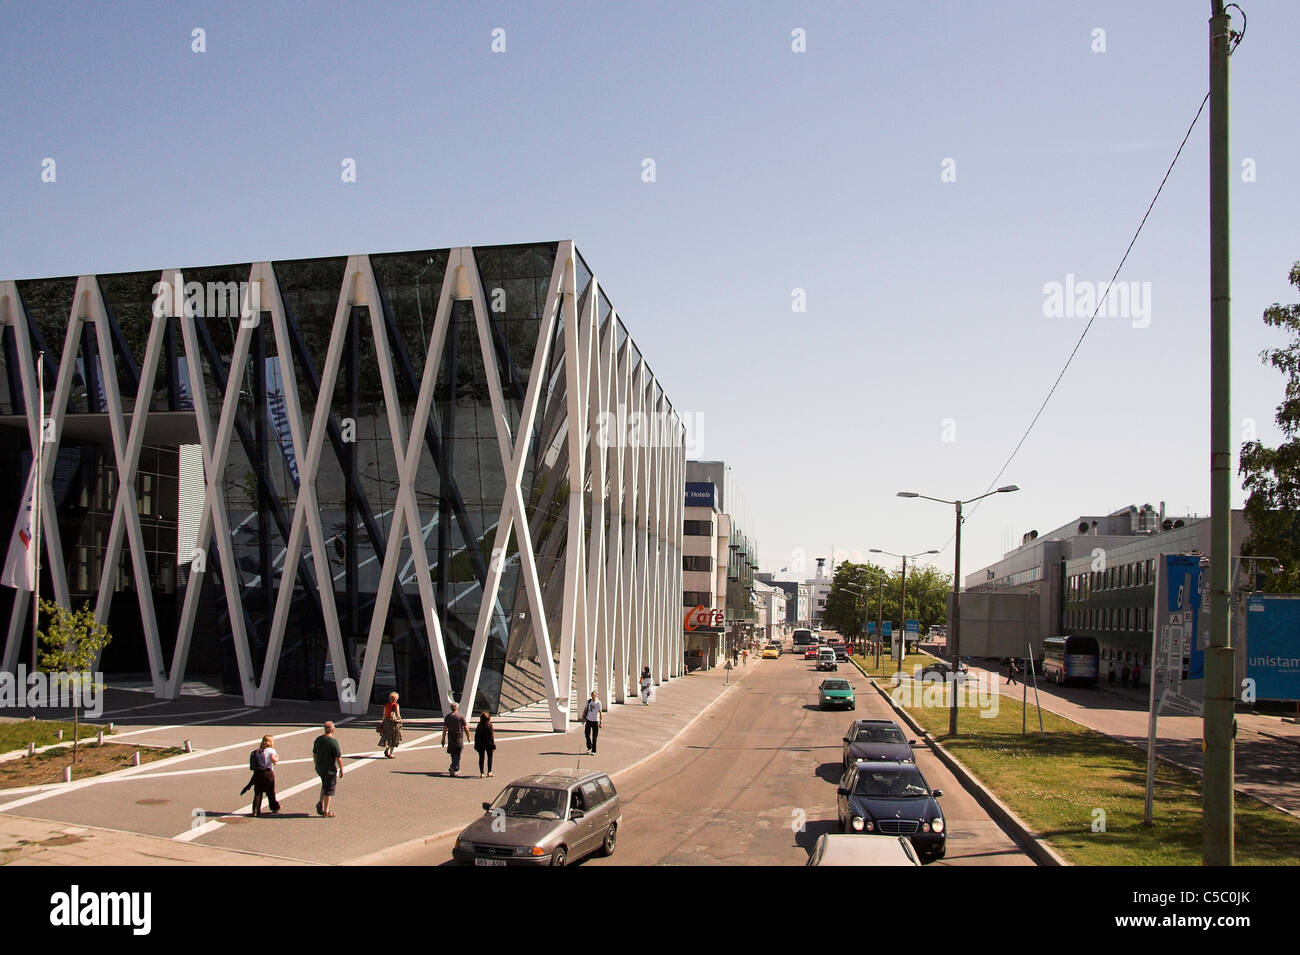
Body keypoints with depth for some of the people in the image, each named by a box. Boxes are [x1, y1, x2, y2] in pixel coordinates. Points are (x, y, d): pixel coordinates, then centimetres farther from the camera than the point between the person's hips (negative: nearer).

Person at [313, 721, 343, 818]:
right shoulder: (334, 741, -19)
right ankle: (326, 811, 9)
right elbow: (339, 758, -17)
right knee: (329, 789, 4)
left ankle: (321, 802, 8)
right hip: (331, 769, -6)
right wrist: (341, 769, -5)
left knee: (325, 785, 25)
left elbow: (314, 754, 10)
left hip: (319, 769, 6)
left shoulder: (318, 739, 0)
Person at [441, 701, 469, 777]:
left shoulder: (447, 717, 2)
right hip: (459, 738, -4)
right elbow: (466, 728, -6)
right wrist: (468, 736, 8)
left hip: (450, 737, 4)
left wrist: (443, 739, 7)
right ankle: (453, 768, -17)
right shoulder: (461, 717, -8)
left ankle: (457, 769, 24)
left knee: (453, 754, 16)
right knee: (457, 755, -1)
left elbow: (444, 729, 2)